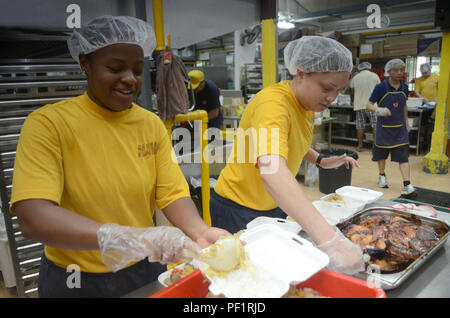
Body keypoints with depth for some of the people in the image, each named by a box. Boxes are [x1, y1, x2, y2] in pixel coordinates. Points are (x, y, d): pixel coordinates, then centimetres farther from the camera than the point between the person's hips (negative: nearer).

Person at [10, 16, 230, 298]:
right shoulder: (48, 123, -16)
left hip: (145, 269, 4)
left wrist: (200, 231, -28)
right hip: (76, 281, -3)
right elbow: (31, 217, -26)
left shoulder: (152, 124, -3)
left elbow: (173, 195, -7)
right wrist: (126, 238, -40)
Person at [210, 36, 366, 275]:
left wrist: (322, 161, 2)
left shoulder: (307, 103, -1)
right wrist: (329, 239, -54)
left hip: (275, 205, 8)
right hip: (239, 210, -8)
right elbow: (271, 170, -47)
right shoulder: (274, 103, -29)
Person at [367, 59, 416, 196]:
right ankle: (382, 176, 37)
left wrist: (406, 122, 19)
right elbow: (369, 104, -11)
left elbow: (404, 106, 16)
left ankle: (407, 185, -7)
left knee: (403, 155, -6)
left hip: (400, 128, 2)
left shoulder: (404, 87, 2)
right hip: (384, 127, -2)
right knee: (381, 153, 14)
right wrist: (378, 110, -31)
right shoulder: (381, 87, -11)